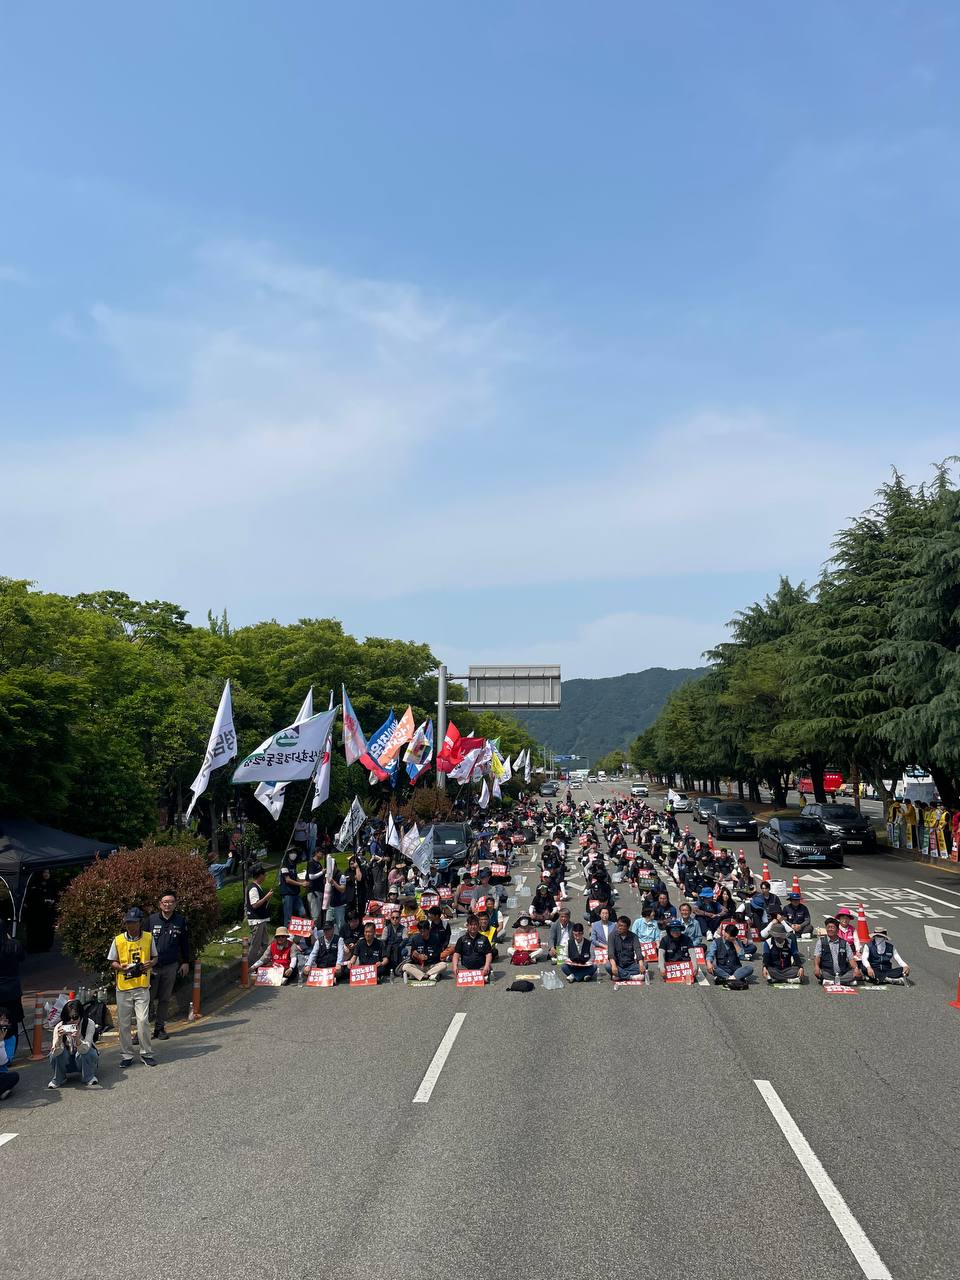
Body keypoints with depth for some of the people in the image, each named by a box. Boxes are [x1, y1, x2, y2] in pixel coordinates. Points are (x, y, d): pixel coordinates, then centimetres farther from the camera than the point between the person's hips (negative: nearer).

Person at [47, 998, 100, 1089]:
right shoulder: (59, 1027, -19)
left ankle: (90, 1078, -8)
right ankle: (59, 1079, -1)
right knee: (55, 1054, -26)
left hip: (86, 1060, -2)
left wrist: (77, 1040, -54)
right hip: (66, 1063, 2)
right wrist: (59, 1038, -47)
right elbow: (56, 1053, -28)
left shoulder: (89, 1024, -23)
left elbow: (85, 1049, -34)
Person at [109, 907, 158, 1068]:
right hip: (123, 987, 1)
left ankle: (146, 1053, 7)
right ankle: (126, 1055, 19)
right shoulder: (118, 940, -1)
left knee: (143, 1020, -7)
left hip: (142, 987, -1)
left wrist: (151, 963, -10)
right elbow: (113, 962, 7)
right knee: (123, 1023, 6)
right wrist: (121, 967, -14)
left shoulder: (149, 938, 0)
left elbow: (155, 957, 12)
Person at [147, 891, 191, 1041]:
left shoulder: (181, 921, 5)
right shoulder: (151, 919, 0)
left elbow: (185, 943, 13)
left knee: (165, 999, 8)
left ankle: (160, 1027, 18)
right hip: (152, 965, -2)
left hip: (171, 966, 2)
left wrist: (185, 962, 10)